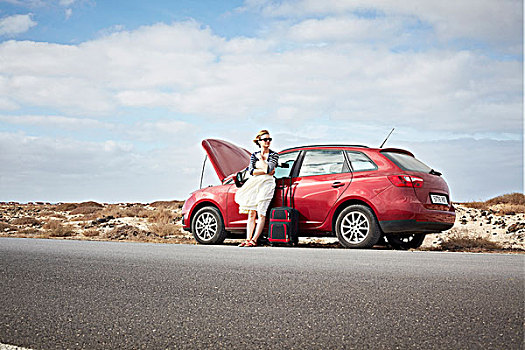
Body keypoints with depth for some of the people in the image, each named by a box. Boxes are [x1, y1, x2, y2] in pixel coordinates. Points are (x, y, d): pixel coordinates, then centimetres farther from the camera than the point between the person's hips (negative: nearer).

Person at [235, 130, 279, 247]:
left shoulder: (274, 155, 5)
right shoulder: (254, 155, 14)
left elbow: (269, 169, -12)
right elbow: (251, 171, 1)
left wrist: (261, 158, 0)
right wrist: (265, 171, -7)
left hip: (266, 183, -4)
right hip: (254, 184, 4)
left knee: (261, 213, -12)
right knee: (251, 213, 0)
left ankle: (254, 240, -16)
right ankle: (248, 239, -2)